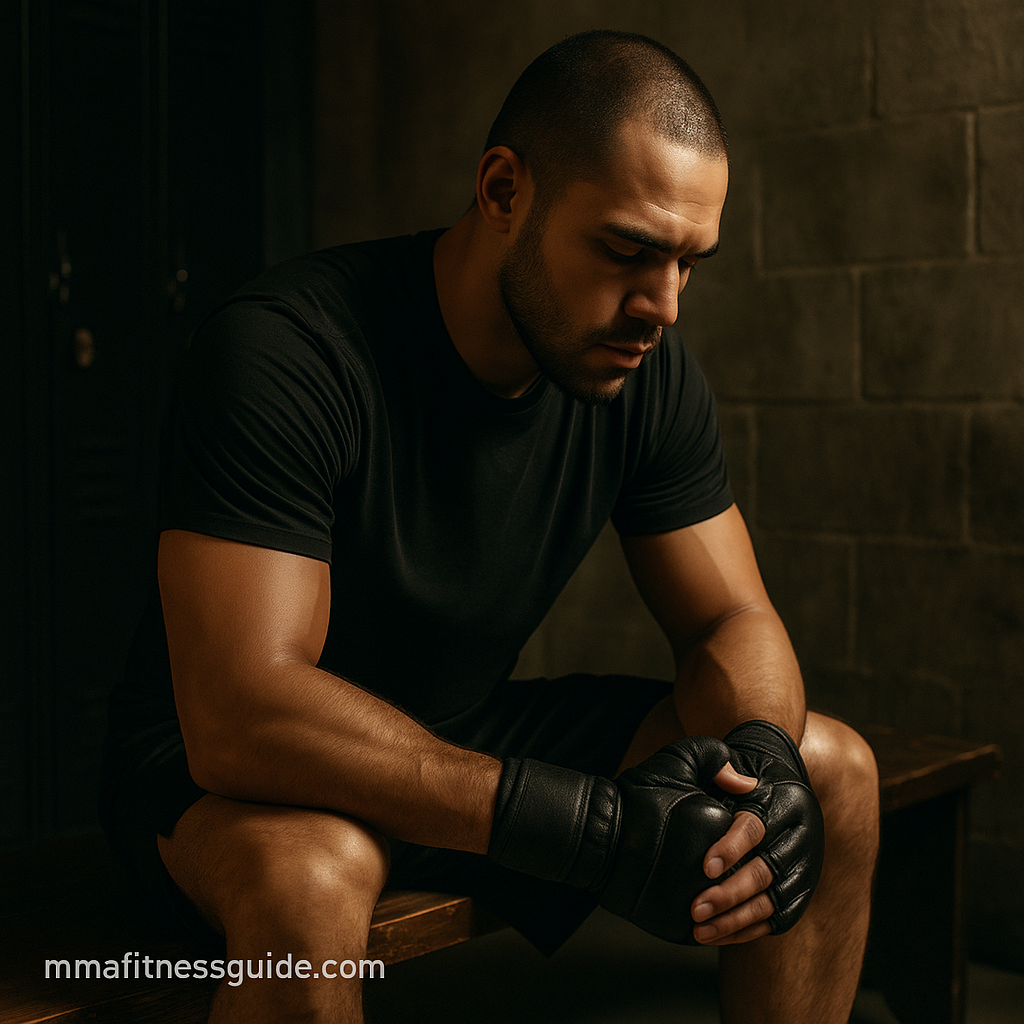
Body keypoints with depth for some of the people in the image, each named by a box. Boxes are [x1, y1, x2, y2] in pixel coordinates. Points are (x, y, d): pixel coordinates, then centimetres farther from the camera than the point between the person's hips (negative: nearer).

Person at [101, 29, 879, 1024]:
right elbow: (240, 714, -35)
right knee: (308, 875, -41)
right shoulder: (285, 351, -28)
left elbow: (731, 622, -2)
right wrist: (599, 826, -40)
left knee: (835, 774, -7)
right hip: (225, 763, -5)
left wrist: (761, 756, -27)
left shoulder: (651, 372, -8)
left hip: (471, 741, 6)